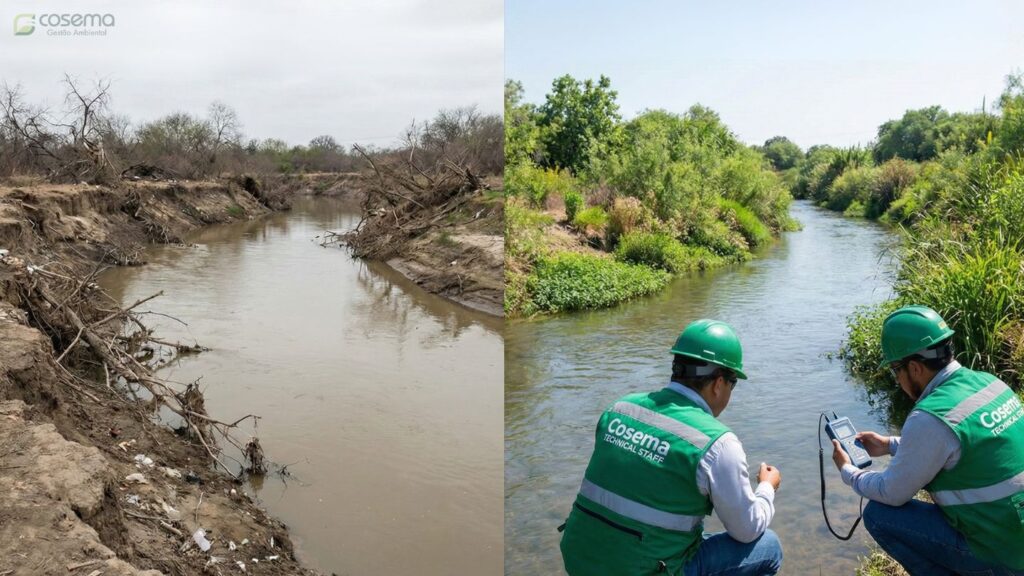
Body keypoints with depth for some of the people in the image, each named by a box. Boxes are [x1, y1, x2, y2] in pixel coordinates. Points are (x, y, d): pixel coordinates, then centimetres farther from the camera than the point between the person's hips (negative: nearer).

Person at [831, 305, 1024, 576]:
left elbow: (892, 493, -12)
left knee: (878, 514, -2)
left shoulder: (930, 419, -25)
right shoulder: (987, 381, -1)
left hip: (1001, 554, -8)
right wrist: (890, 445, 21)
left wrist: (848, 471, 5)